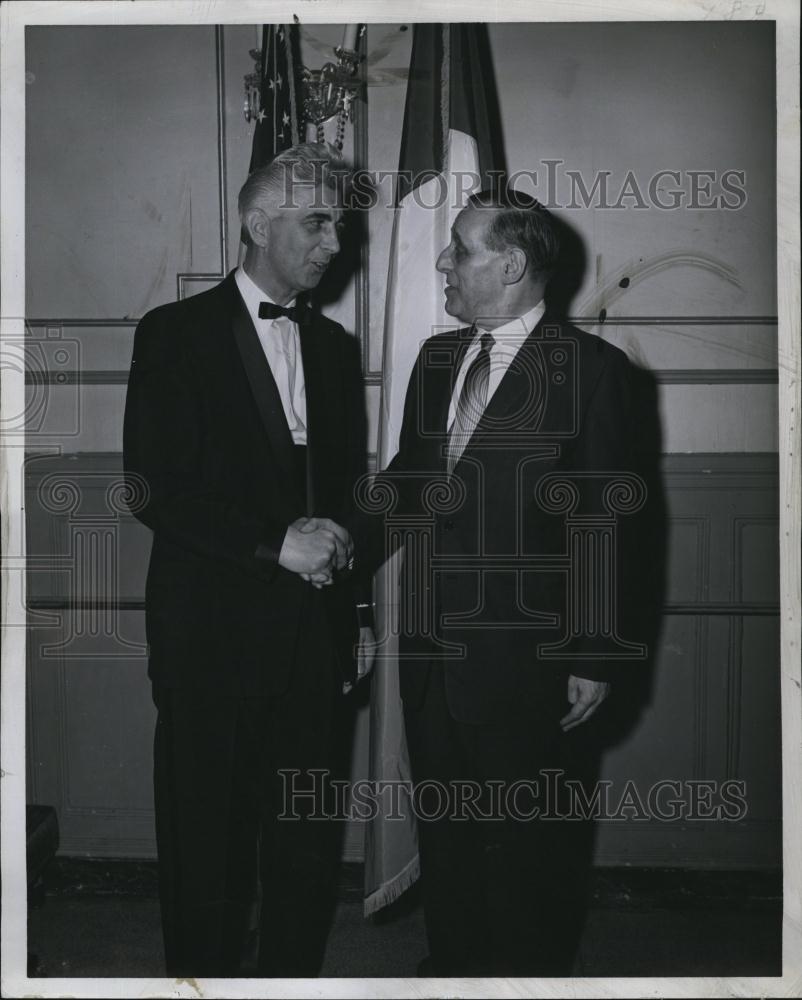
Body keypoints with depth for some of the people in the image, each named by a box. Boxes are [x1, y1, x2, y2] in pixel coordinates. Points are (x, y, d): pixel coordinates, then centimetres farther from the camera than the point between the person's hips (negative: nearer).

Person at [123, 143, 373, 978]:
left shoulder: (334, 345, 13)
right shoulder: (176, 334, -4)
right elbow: (153, 490, -12)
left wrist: (354, 617, 12)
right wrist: (274, 543, -17)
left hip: (310, 631, 5)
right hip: (211, 631, -4)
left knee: (304, 839, 10)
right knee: (206, 839, 6)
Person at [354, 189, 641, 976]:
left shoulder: (590, 367, -11)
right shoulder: (436, 357, 8)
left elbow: (608, 518, -11)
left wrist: (596, 654, -13)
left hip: (524, 653, -6)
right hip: (431, 640, 6)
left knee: (526, 834, 9)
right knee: (442, 821, 18)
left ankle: (532, 970, 29)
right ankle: (451, 961, 36)